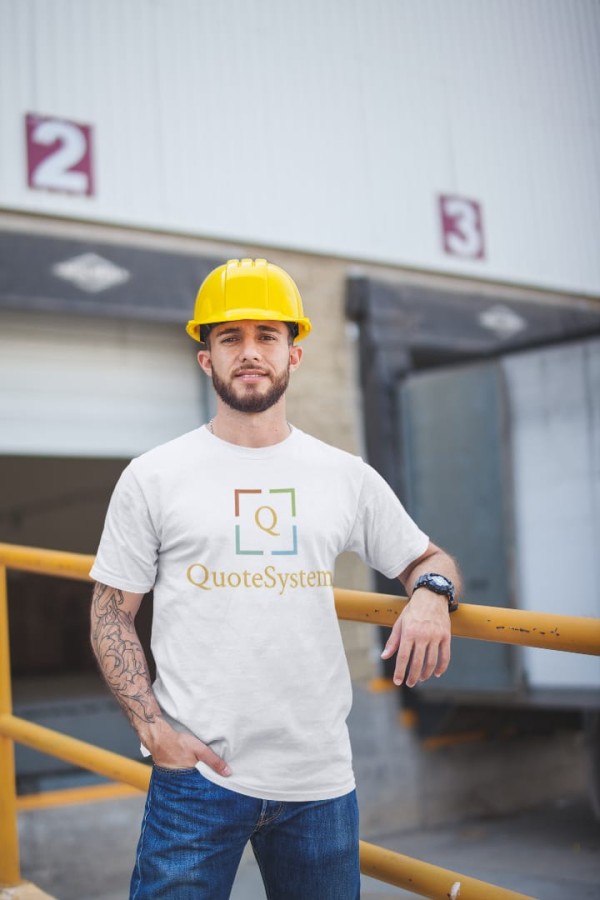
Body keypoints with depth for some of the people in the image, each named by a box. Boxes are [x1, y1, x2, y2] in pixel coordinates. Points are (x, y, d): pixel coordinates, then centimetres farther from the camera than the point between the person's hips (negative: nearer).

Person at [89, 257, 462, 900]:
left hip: (321, 777, 3)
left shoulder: (349, 478, 6)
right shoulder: (153, 478, 0)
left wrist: (431, 595, -8)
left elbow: (424, 558, 16)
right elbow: (111, 611, 2)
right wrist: (152, 726, -10)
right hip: (196, 774, -2)